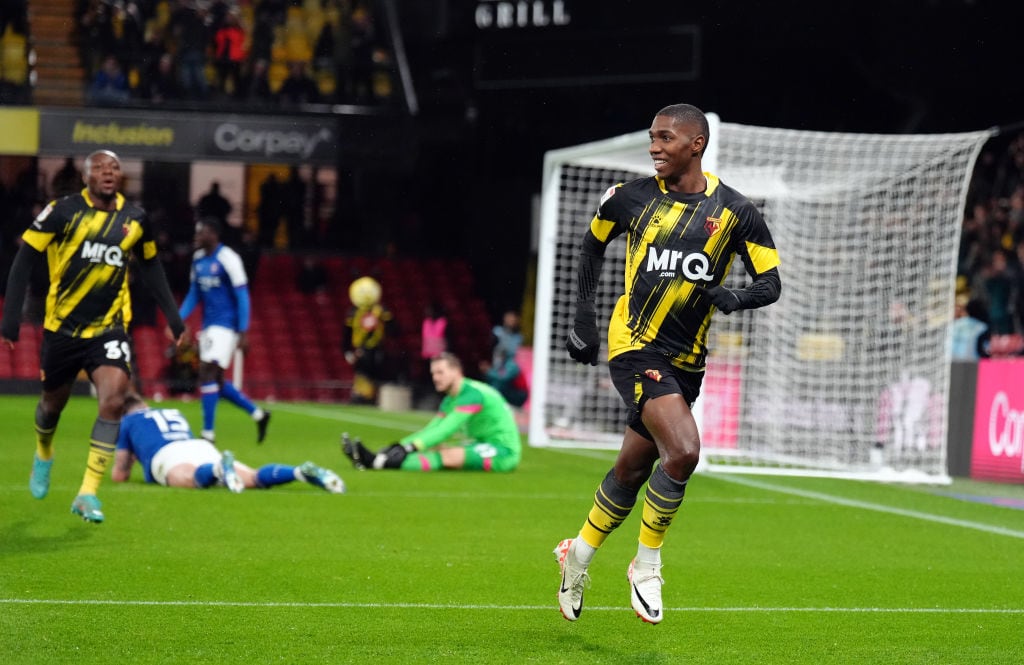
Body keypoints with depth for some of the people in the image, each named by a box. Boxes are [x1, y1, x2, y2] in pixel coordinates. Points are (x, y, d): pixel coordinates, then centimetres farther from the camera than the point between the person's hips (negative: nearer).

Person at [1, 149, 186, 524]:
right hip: (62, 326, -1)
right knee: (53, 402, 14)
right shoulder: (63, 212, -9)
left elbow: (150, 267, 17)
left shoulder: (135, 219, 2)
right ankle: (43, 455, 51)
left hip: (109, 327, 1)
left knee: (114, 398, -19)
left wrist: (173, 317, 15)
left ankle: (88, 494, -13)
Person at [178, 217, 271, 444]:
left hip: (225, 325, -8)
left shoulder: (228, 259, -13)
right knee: (216, 382, 9)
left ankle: (208, 433, -11)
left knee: (207, 374, -15)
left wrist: (243, 333, -15)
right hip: (208, 325, 8)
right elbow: (194, 294, 19)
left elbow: (242, 297, -13)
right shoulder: (198, 259, 10)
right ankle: (258, 414, 24)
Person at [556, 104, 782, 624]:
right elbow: (593, 243, 17)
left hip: (686, 360, 3)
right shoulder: (631, 198, -2)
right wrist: (583, 314, 10)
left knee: (634, 467, 13)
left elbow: (771, 283, 0)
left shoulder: (734, 211, -2)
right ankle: (647, 565, -3)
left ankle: (579, 553, 37)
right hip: (635, 346, -3)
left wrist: (734, 297, -22)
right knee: (683, 450, -22)